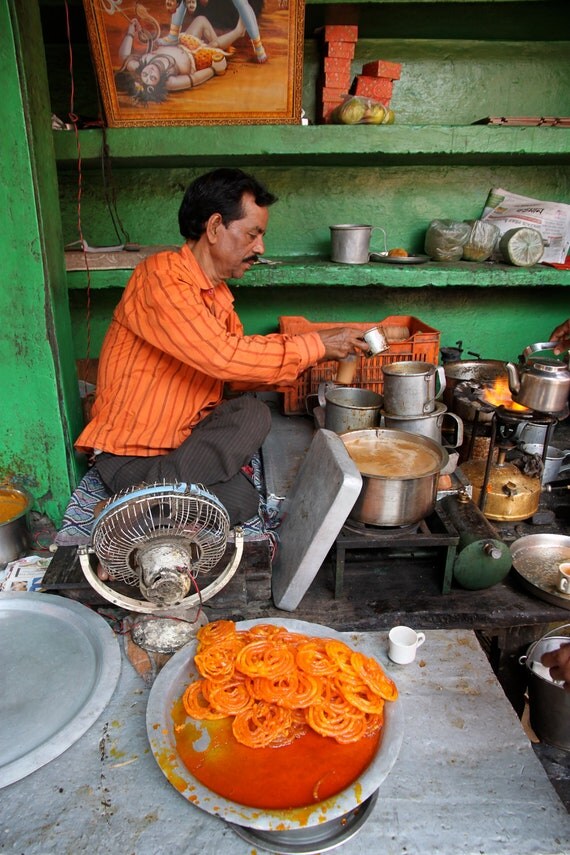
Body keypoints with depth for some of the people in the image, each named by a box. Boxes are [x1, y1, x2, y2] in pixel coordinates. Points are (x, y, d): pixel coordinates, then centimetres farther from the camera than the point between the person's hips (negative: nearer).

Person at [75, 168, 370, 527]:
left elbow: (238, 374, 7)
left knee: (253, 413, -21)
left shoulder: (218, 294, 10)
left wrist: (312, 355, -5)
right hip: (129, 454, -8)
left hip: (185, 437, 8)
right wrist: (314, 346, -19)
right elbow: (224, 357, -28)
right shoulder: (161, 276, -17)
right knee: (236, 501, -26)